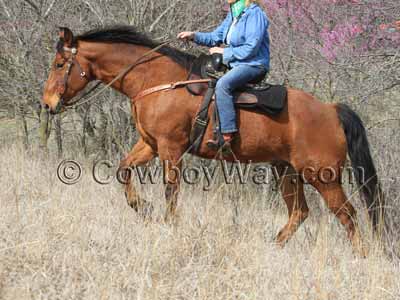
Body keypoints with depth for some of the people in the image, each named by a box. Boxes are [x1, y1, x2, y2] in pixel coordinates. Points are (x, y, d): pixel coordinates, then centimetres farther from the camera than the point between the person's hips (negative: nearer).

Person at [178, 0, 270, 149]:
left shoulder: (254, 14, -14)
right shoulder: (233, 15, 14)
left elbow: (251, 48, -19)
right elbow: (215, 37, 17)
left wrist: (225, 52, -13)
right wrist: (194, 36, 3)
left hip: (253, 65, -10)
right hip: (236, 64, 10)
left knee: (223, 84, -33)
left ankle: (227, 135, -37)